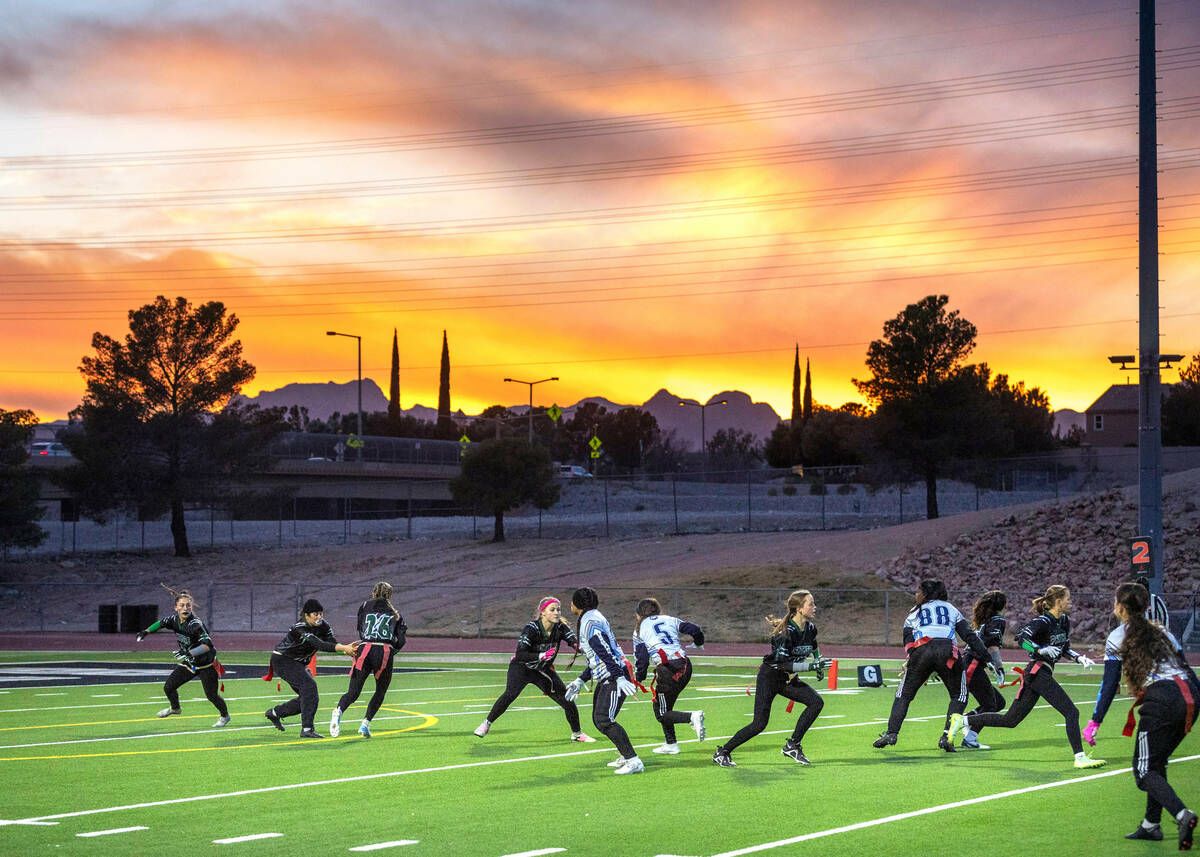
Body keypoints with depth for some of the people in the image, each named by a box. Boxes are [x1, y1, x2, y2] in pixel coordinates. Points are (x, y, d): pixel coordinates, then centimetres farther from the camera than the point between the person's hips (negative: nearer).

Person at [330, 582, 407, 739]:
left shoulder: (364, 607, 20)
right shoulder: (395, 613, 19)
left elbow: (360, 632, 20)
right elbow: (401, 640, 11)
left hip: (364, 649, 0)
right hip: (385, 652, 0)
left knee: (353, 691, -1)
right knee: (380, 691, 18)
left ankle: (339, 711, -31)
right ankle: (366, 723, 3)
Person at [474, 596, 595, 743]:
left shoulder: (561, 628, -13)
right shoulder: (531, 629, -25)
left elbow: (575, 642, -26)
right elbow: (520, 655, -31)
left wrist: (579, 645, -50)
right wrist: (541, 656, -44)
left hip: (544, 671, 5)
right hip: (521, 668, -5)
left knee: (567, 698, 0)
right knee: (511, 693, -30)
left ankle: (577, 733, 21)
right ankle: (487, 723, -14)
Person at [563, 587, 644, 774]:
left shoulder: (590, 622, -13)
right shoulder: (587, 620, 20)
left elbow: (606, 652, -24)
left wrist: (620, 678, -31)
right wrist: (580, 681, 27)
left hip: (615, 677, -11)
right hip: (605, 679, 11)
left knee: (604, 720, -18)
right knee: (598, 719, 15)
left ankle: (633, 761, -22)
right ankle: (626, 757, 22)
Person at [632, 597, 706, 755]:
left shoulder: (639, 631, 10)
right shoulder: (670, 620, 18)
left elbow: (641, 658, 7)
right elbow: (695, 631, 12)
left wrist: (638, 679, 23)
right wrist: (698, 641, 35)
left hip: (668, 668, -5)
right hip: (685, 664, 5)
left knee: (661, 714, 3)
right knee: (665, 706, 22)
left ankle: (692, 717, -22)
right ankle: (670, 744, 19)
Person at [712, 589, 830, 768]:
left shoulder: (810, 628, -2)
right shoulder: (786, 632, -25)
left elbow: (813, 647, 24)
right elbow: (783, 664, -31)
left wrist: (818, 664, 16)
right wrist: (811, 666, -33)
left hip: (788, 680, 7)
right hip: (770, 678, -7)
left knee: (816, 702, -13)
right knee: (760, 723, -11)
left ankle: (792, 746, -5)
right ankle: (722, 753, 4)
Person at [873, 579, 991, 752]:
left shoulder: (913, 614, 27)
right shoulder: (951, 609, 27)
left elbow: (908, 643, 16)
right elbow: (969, 636, 17)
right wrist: (986, 659, 15)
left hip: (921, 650, 0)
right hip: (947, 650, 0)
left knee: (904, 693, 15)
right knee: (959, 696, 14)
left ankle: (891, 733, 4)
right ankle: (947, 736, -2)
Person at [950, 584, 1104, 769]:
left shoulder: (1064, 621, 16)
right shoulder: (1043, 621, -12)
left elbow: (1064, 649, 26)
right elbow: (1022, 638, -24)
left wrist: (1080, 658, 10)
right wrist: (1042, 650, -35)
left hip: (1043, 675, 9)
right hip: (1038, 672, -9)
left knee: (1010, 720, 11)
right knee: (1071, 712, -13)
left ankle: (963, 721, 14)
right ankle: (1080, 757, -15)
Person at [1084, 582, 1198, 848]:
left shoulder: (1117, 638, 9)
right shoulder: (1163, 633, 25)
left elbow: (1110, 685, 3)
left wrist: (1095, 722, 3)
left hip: (1162, 699, -6)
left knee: (1145, 770, -4)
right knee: (1156, 762, 21)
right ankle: (1151, 824, 19)